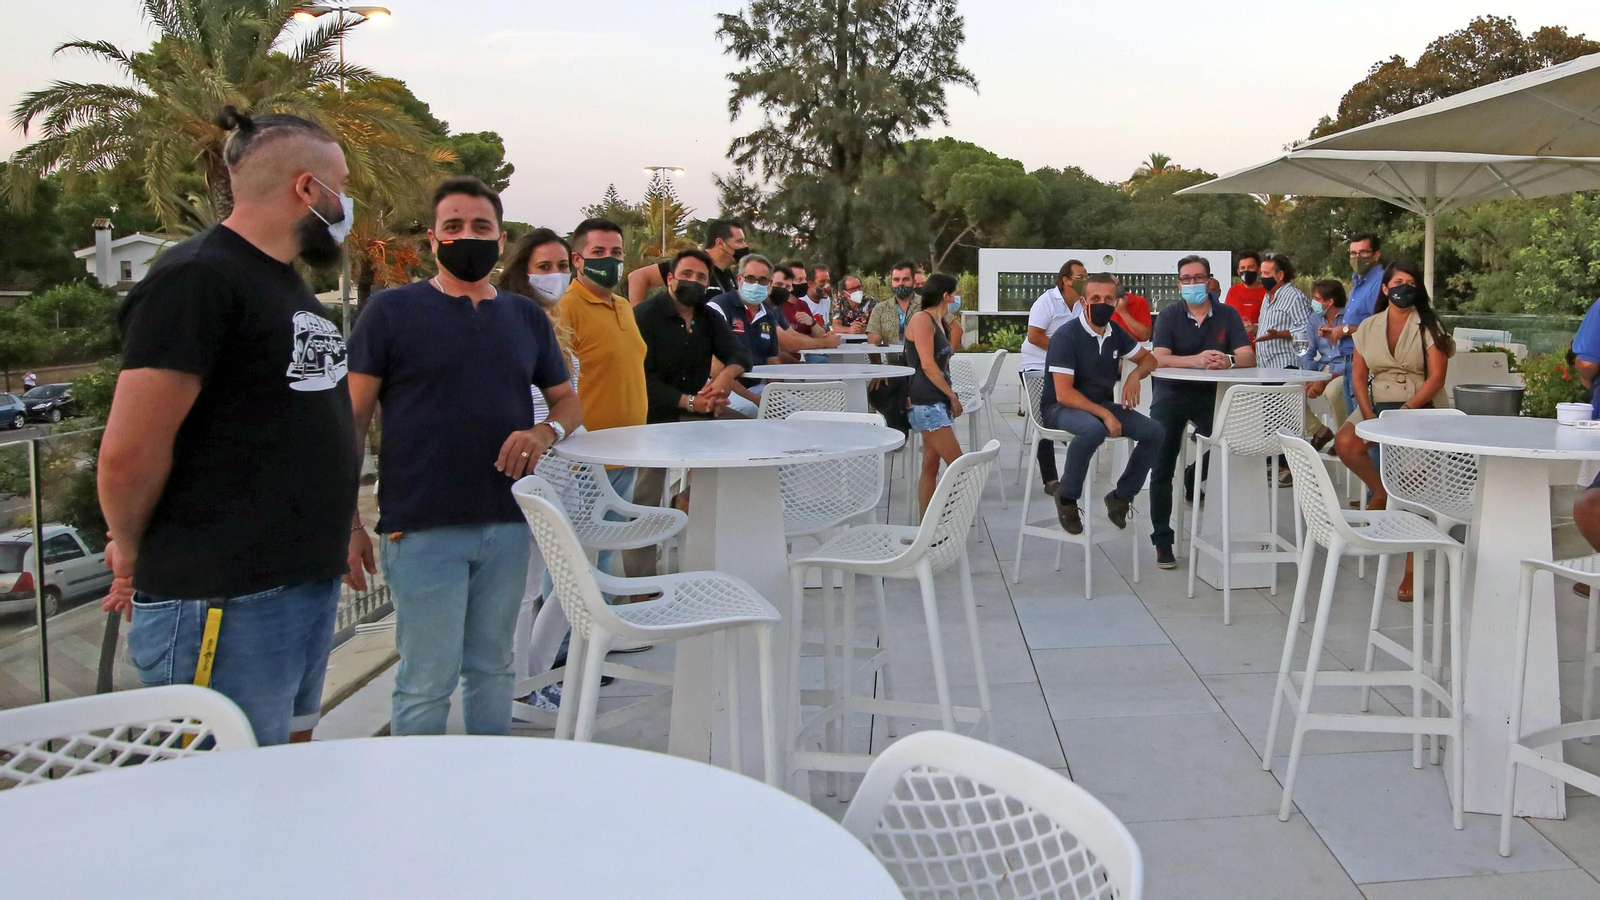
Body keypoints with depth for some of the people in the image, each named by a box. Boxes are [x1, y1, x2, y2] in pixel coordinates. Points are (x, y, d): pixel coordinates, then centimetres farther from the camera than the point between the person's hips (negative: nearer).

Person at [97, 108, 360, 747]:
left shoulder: (284, 282, 17)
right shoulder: (196, 280, -14)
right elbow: (129, 453, -19)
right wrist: (134, 554, -4)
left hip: (308, 587, 9)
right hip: (224, 605, -9)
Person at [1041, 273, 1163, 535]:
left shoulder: (1114, 332, 3)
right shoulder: (1066, 336, -17)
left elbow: (1148, 358, 18)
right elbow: (1064, 393, -23)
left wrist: (1135, 375, -6)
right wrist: (1104, 414, -28)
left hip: (1101, 405, 7)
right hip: (1061, 408, -7)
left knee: (1154, 432, -11)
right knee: (1094, 429, -40)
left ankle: (1121, 497, 5)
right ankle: (1067, 498, -19)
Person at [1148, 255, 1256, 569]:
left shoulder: (1228, 315, 3)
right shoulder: (1168, 317, -2)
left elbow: (1248, 357, -7)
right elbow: (1159, 358, -18)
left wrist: (1227, 361, -31)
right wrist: (1197, 359, -35)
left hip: (1212, 396, 1)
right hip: (1171, 394, -1)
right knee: (1162, 468, -3)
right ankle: (1162, 540, 7)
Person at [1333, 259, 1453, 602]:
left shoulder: (1428, 327, 5)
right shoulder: (1369, 327, 14)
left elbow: (1437, 377, -4)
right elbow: (1358, 374, 8)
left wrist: (1406, 410, -17)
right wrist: (1368, 415, -8)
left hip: (1418, 407, -3)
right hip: (1376, 406, 3)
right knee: (1345, 442, -30)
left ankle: (1412, 570, -22)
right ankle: (1381, 491, -1)